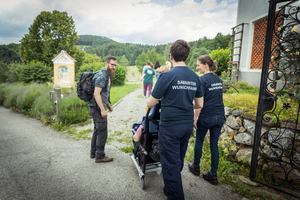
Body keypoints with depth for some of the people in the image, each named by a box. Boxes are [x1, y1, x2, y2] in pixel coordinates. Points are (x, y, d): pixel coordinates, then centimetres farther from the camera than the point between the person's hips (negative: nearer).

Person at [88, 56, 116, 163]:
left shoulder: (106, 75, 14)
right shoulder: (102, 75, -18)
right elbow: (96, 93, -26)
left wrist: (108, 104, 21)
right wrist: (102, 110, -27)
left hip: (97, 107, 11)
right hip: (97, 107, -11)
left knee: (97, 130, 19)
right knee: (102, 131, -2)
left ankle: (93, 152, 32)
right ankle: (100, 156, 11)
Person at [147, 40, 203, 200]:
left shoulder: (167, 76, -15)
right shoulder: (195, 77, 3)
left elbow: (150, 103, -10)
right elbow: (199, 105, 11)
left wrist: (149, 100, 12)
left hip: (170, 126, -7)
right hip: (188, 125, 7)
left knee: (170, 165, 7)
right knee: (179, 161, 22)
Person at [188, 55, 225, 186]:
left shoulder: (202, 79, -14)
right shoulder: (218, 79, 8)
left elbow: (200, 102, -17)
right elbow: (219, 97, 14)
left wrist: (194, 118, -10)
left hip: (206, 117, -6)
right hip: (219, 116, 6)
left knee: (199, 142, 15)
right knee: (214, 145, 12)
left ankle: (196, 167, 34)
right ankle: (213, 175, 22)